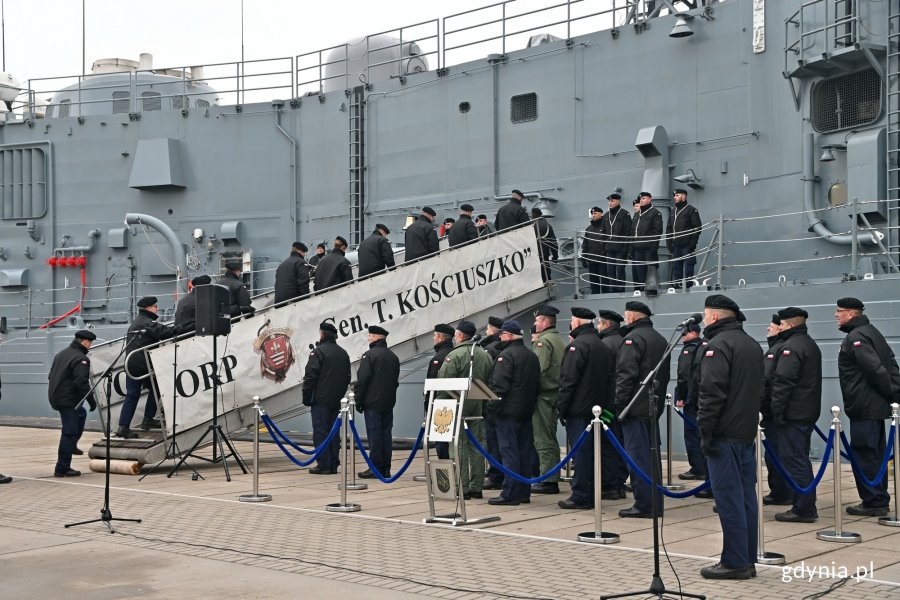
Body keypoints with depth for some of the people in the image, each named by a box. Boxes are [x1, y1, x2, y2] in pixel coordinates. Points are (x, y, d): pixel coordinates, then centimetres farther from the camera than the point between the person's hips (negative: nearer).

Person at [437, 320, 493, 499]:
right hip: (478, 405, 6)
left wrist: (442, 404, -3)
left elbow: (444, 382, -15)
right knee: (476, 445, 11)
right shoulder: (484, 355, 8)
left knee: (459, 446, -3)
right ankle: (476, 487, 14)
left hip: (458, 404, -6)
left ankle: (462, 488, -5)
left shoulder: (454, 355, -12)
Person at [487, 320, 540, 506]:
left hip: (508, 412, -8)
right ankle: (523, 493, 15)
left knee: (509, 452, -6)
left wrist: (493, 406, -12)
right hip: (526, 411, 8)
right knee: (524, 452, 11)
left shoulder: (506, 355, -13)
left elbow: (499, 385, -18)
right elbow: (537, 384, 19)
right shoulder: (532, 356, 14)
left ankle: (510, 494, -7)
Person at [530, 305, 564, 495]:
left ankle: (547, 481, -6)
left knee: (543, 440, -6)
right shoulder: (558, 340, 16)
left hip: (544, 394, -10)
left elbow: (539, 369, -21)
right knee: (550, 438, 15)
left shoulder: (544, 341, -13)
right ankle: (553, 478, 19)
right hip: (556, 393, 10)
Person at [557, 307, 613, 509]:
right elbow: (606, 377, 18)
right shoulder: (602, 345, 15)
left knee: (580, 451, -6)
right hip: (597, 407, 8)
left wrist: (562, 408, -13)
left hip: (579, 409, -8)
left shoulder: (577, 345, -13)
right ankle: (592, 494, 17)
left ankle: (580, 496, -4)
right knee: (593, 451, 12)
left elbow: (568, 380, -16)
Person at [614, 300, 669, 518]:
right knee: (651, 456, 13)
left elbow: (626, 375, -20)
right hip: (654, 408, 9)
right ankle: (655, 503, 18)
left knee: (638, 457, -5)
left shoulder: (632, 338, -12)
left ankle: (644, 505, -4)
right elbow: (665, 375, 22)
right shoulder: (660, 339, 17)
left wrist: (620, 405, -16)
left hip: (636, 410, -9)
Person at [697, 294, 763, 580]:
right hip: (747, 431, 9)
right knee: (746, 496, 11)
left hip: (724, 435, -9)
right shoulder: (752, 344, 18)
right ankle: (747, 561, 16)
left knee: (729, 498, -6)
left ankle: (735, 562, -3)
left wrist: (705, 433, -16)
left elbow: (711, 393, -20)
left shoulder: (717, 345, -12)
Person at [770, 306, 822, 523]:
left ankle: (803, 509, -4)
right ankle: (808, 507, 21)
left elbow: (783, 382, -22)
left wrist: (777, 411, -18)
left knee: (794, 461, -6)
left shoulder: (791, 347, -16)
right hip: (809, 412, 10)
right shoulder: (811, 345, 17)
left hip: (793, 414, -10)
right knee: (801, 460, 16)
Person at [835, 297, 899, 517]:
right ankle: (879, 500, 21)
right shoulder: (872, 332, 17)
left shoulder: (855, 337, -16)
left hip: (864, 407, -10)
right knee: (874, 454, 15)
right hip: (877, 406, 10)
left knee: (864, 455, -5)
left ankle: (873, 502, -2)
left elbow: (876, 369, -23)